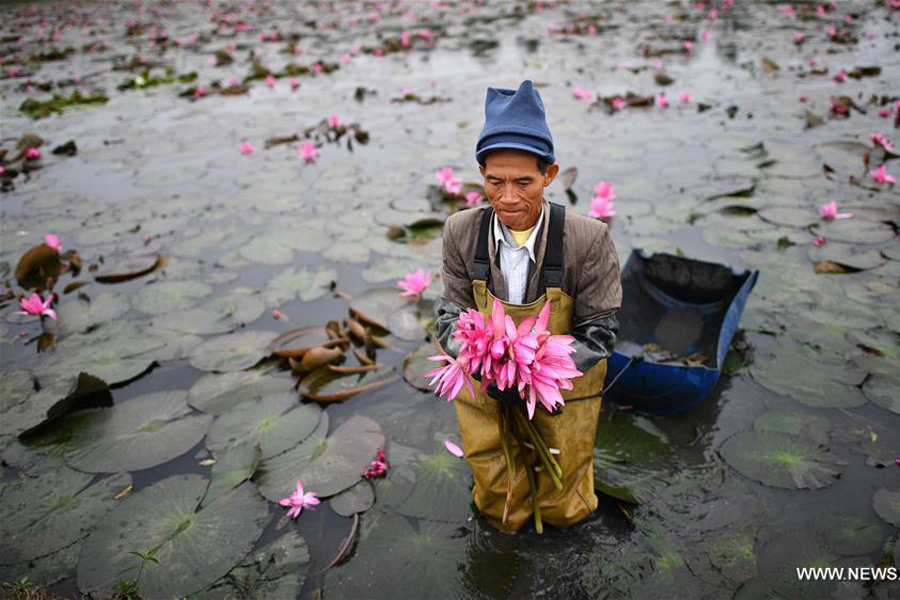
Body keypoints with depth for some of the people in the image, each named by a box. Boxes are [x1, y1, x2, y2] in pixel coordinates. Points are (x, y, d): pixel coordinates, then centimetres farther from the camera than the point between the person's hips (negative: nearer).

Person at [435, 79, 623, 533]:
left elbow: (598, 333, -15)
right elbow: (453, 314, -7)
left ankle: (568, 455, 51)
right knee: (501, 515, 19)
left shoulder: (588, 240, -24)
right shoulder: (462, 232, -17)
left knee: (561, 511, 20)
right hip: (486, 391, 2)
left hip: (563, 388, -1)